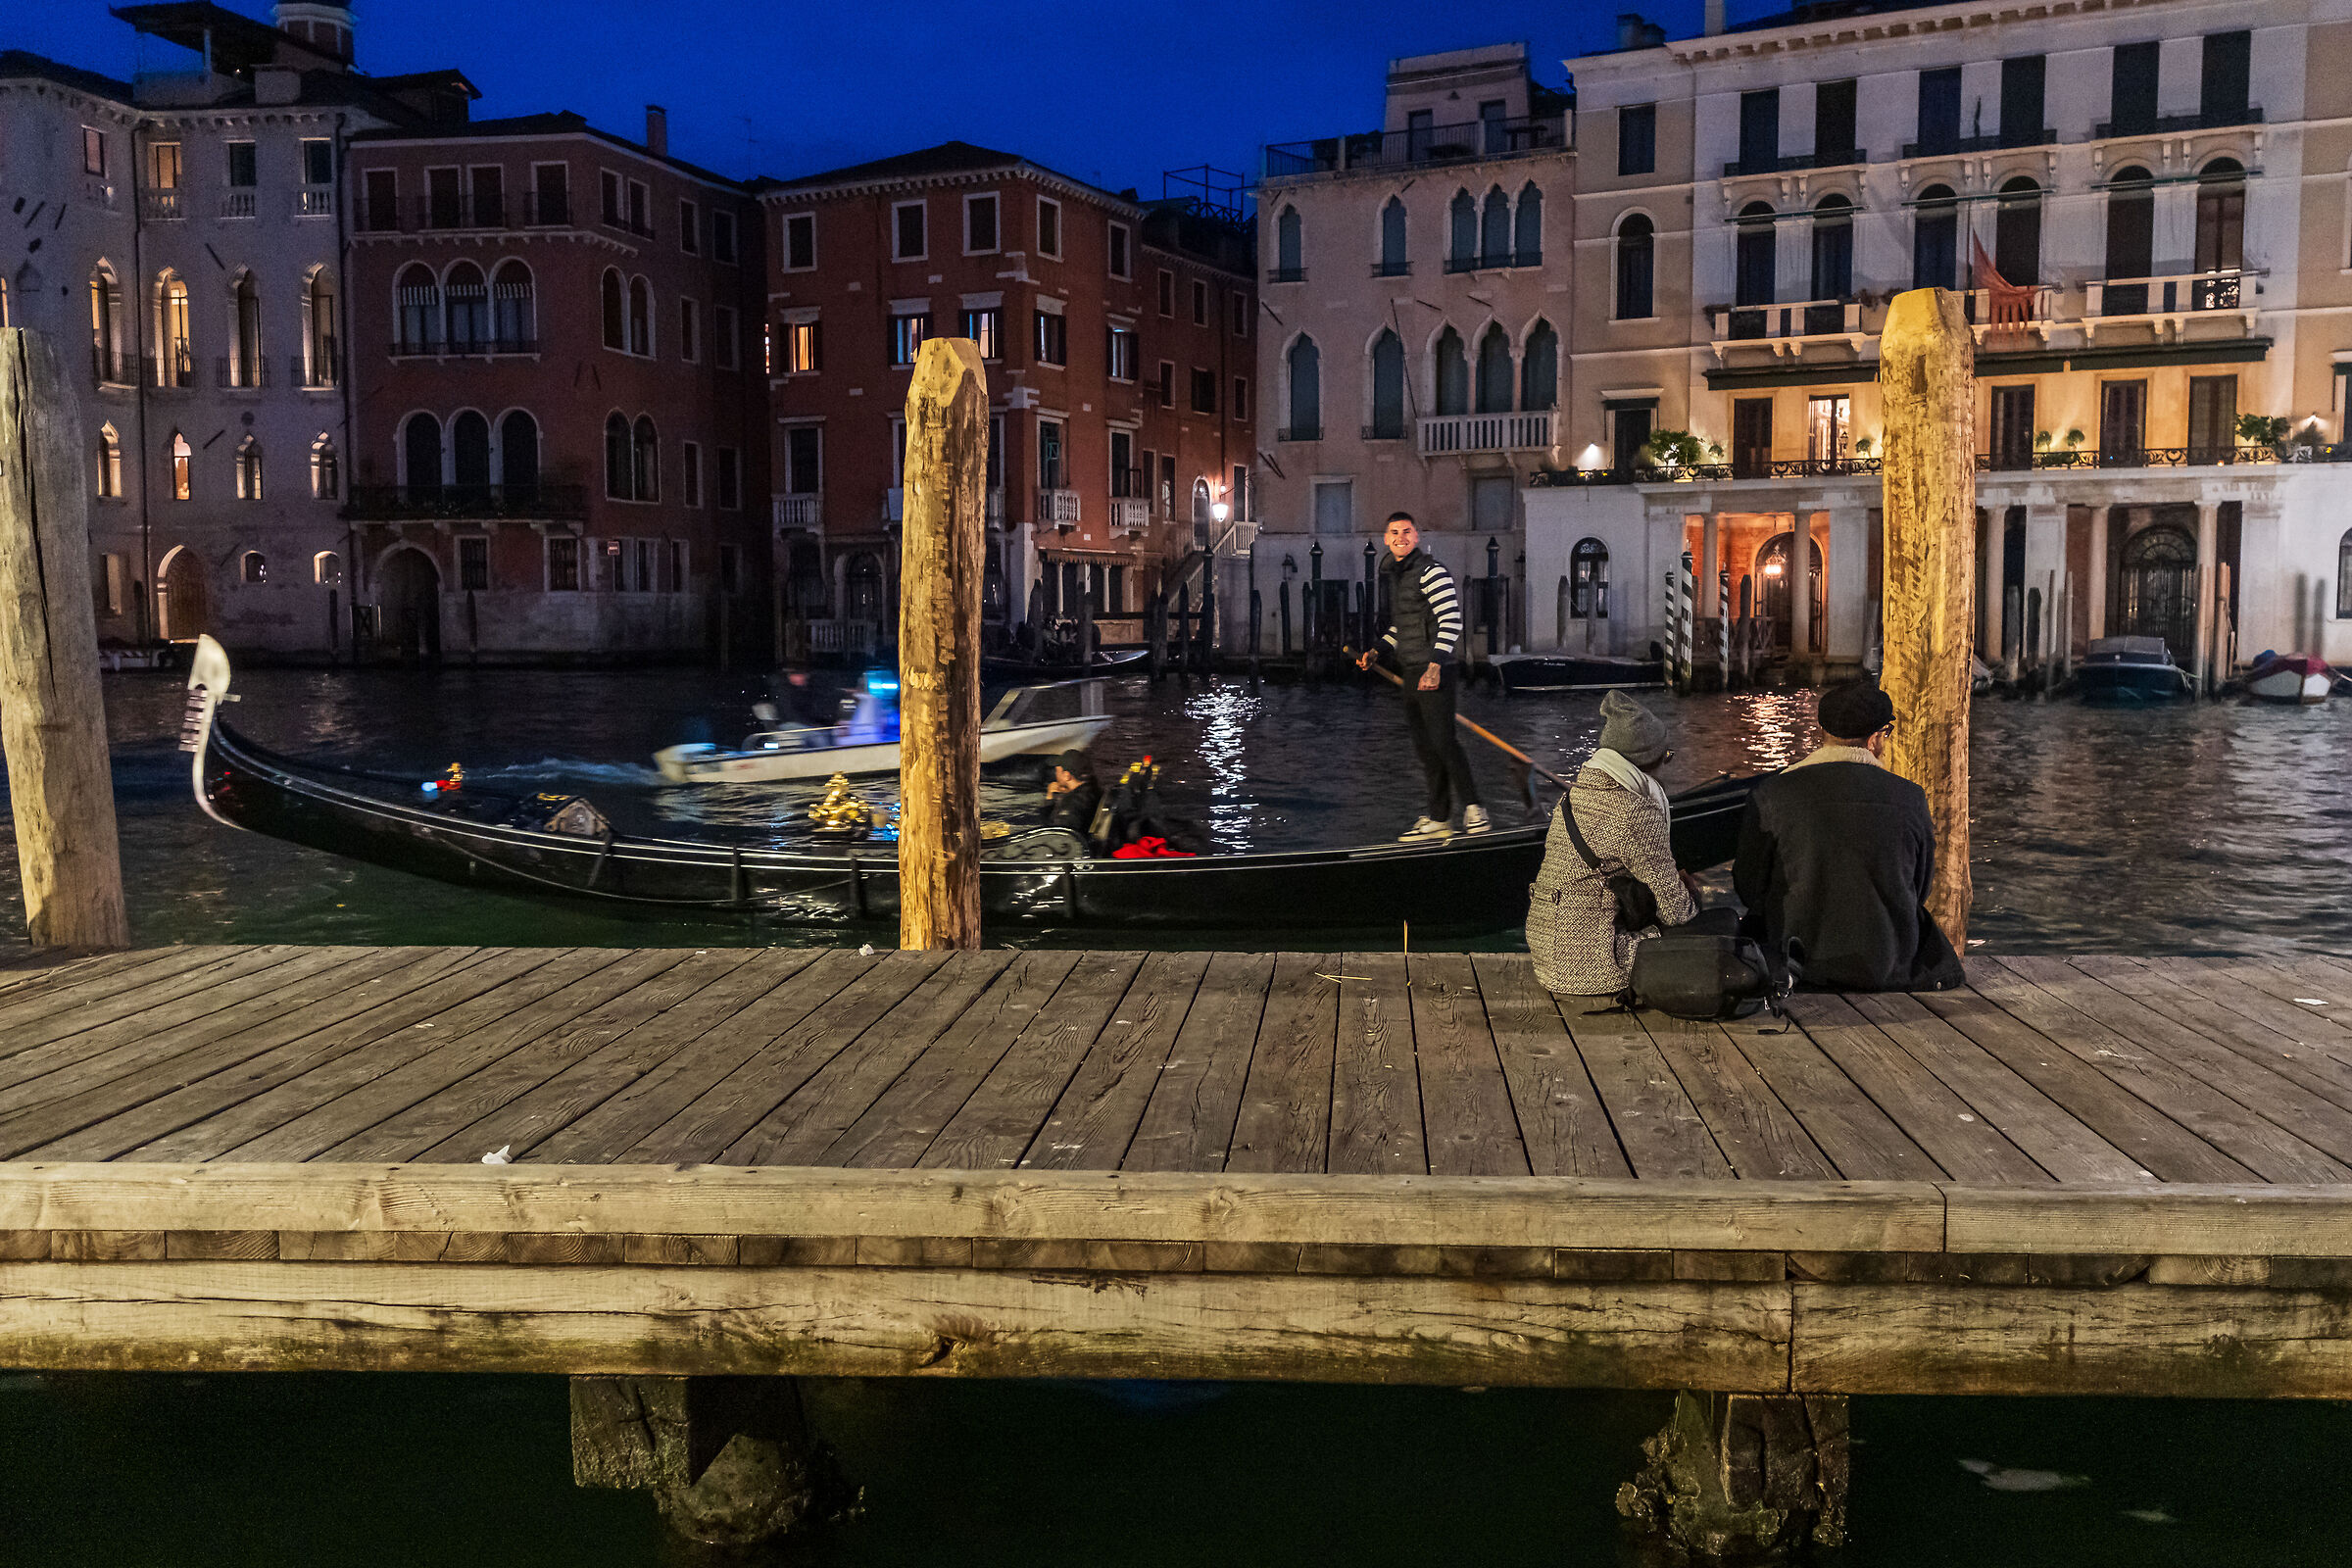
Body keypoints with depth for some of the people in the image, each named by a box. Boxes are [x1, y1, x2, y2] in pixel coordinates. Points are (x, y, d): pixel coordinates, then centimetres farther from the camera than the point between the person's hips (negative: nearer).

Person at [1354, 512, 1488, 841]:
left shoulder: (1431, 571, -12)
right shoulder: (1392, 573, 16)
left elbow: (1451, 620, -18)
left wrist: (1435, 665, -24)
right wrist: (1377, 650, 17)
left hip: (1435, 671, -9)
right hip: (1412, 671, 9)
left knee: (1443, 740, -11)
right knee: (1424, 746, 10)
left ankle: (1472, 807, -1)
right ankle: (1438, 818, 16)